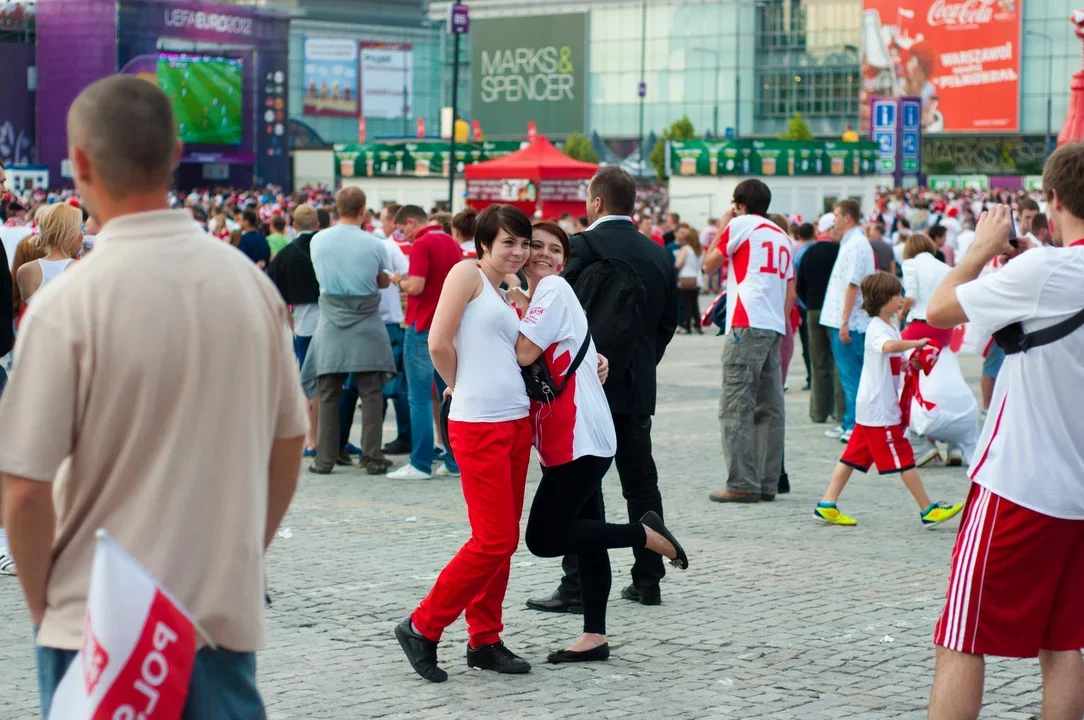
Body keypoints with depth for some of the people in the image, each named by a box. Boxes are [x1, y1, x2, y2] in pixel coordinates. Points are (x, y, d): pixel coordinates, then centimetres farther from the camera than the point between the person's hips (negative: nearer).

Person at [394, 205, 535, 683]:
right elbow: (439, 342, -13)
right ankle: (422, 627, 3)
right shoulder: (467, 273, -5)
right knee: (494, 540, -9)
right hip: (478, 424, -8)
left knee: (506, 540, 9)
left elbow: (512, 356, 17)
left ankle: (484, 641, 18)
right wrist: (460, 386, 2)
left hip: (516, 420, 8)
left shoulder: (506, 298, 19)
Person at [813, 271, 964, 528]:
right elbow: (890, 346, -38)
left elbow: (893, 361, 28)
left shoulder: (888, 327, 16)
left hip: (871, 408, 10)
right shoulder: (877, 329, -15)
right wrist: (916, 342, -27)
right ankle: (928, 510, 1)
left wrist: (909, 363, 9)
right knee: (904, 459, -4)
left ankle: (827, 506, 8)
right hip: (879, 409, -10)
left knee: (853, 457, 8)